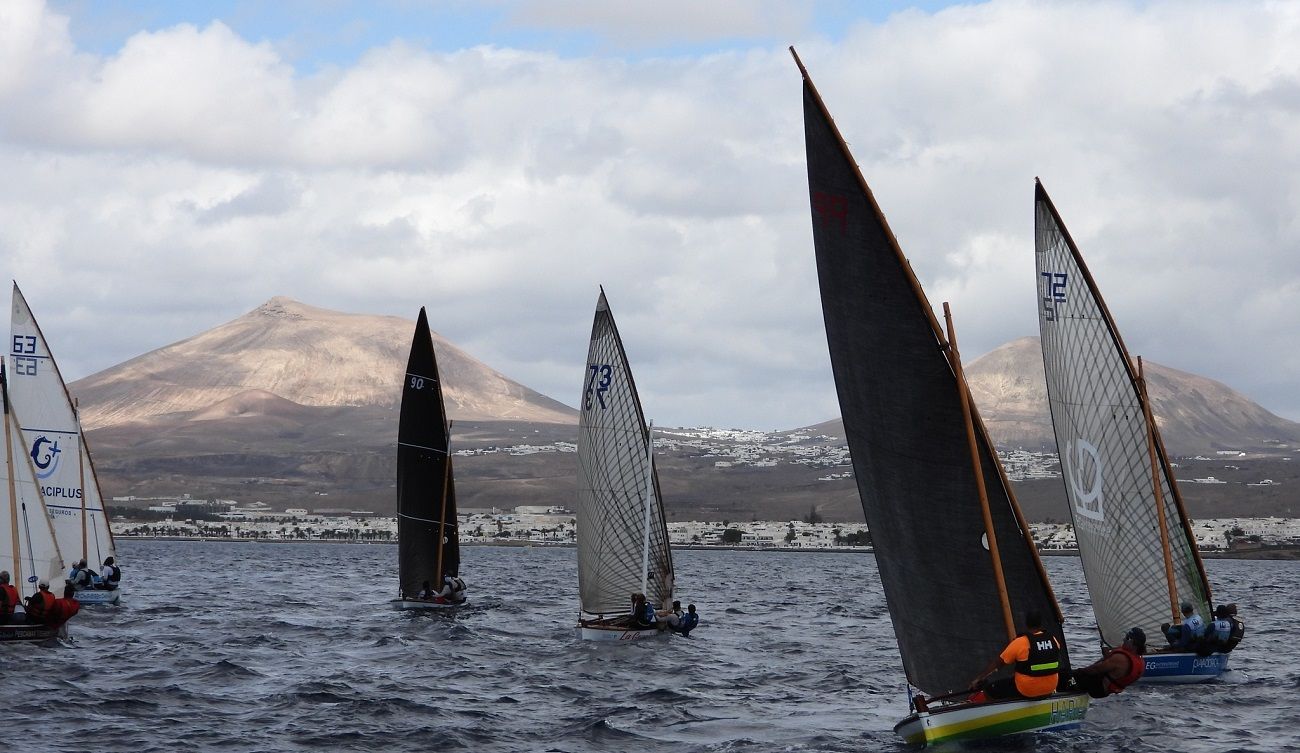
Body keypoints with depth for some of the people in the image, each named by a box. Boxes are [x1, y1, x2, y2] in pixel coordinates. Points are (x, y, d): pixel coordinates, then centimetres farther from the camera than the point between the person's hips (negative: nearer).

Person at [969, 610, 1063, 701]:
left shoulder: (1020, 643, -16)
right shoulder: (1053, 640, -1)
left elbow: (998, 662, -11)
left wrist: (978, 679, -5)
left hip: (1026, 691, -5)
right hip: (1050, 689, 6)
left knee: (989, 689, 7)